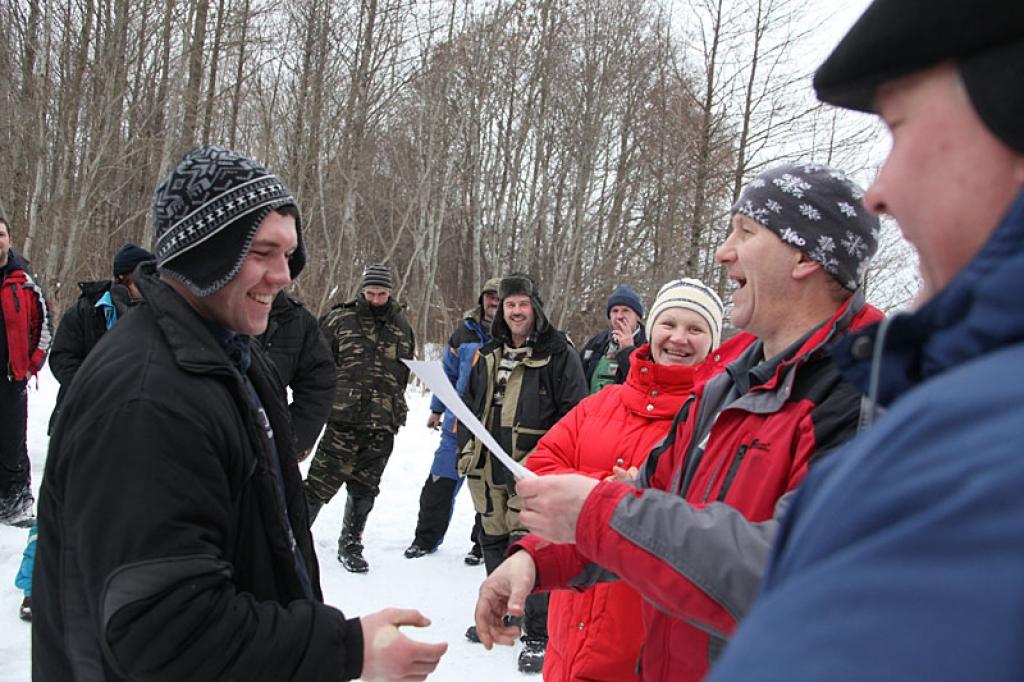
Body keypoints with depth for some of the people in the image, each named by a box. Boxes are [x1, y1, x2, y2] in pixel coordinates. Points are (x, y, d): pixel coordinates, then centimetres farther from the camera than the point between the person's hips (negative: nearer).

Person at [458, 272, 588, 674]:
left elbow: (573, 412, -10)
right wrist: (466, 451, 16)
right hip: (488, 470, 7)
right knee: (493, 542, 17)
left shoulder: (559, 354, -6)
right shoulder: (489, 355, 15)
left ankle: (538, 635, 3)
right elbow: (470, 405, 24)